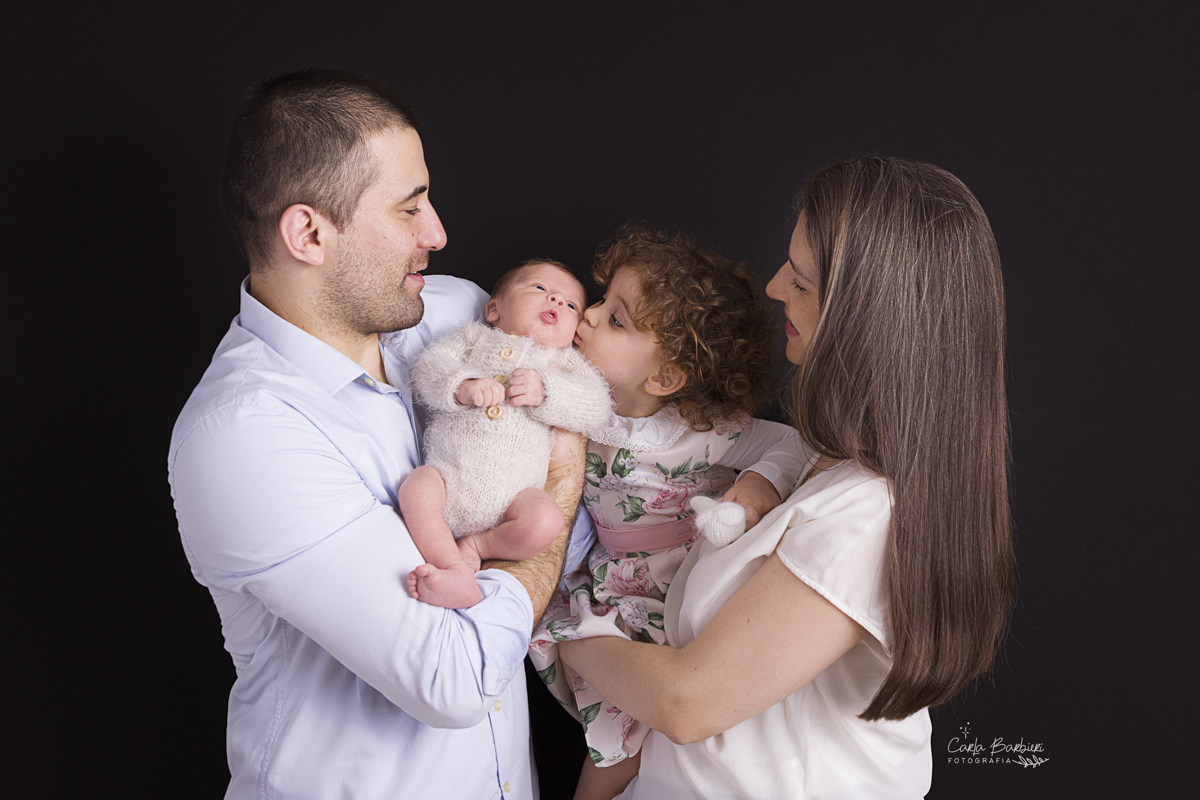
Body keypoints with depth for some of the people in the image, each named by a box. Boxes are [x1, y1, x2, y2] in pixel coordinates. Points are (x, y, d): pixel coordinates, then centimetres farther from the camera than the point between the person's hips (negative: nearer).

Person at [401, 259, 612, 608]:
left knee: (545, 521, -27)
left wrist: (545, 390, -15)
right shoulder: (473, 337, 17)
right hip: (448, 473, 0)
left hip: (513, 492, 0)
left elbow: (597, 407, 2)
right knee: (416, 488, -29)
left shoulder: (566, 361, 18)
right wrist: (462, 386, -19)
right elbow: (427, 369, 3)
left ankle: (476, 546, -6)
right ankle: (454, 569, -25)